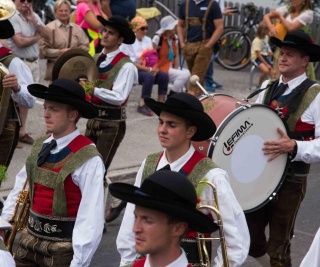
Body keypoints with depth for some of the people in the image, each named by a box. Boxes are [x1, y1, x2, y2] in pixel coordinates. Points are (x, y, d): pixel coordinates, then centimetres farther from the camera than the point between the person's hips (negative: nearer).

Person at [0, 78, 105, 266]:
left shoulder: (88, 159, -19)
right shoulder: (40, 146, 4)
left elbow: (91, 219, -20)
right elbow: (21, 189, 11)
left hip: (63, 249, -6)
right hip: (30, 240, 6)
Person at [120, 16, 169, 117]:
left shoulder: (148, 40, 8)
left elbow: (153, 57, 8)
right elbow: (132, 63, -16)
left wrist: (154, 68, -14)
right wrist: (149, 69, -20)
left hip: (148, 70, 7)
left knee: (164, 76, -17)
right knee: (149, 76, -34)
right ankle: (142, 105, -28)